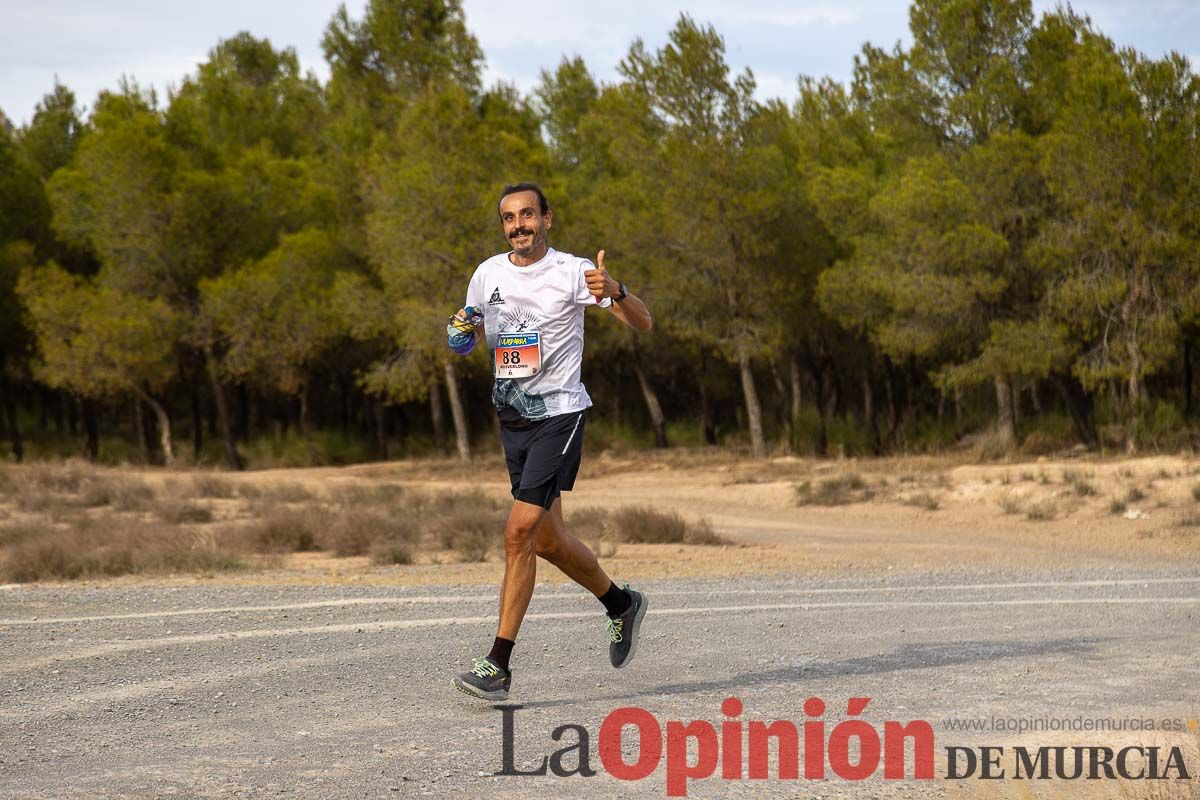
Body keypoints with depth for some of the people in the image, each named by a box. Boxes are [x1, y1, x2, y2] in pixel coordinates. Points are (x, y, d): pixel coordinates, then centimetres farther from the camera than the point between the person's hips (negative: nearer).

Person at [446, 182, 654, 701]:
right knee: (547, 542, 14)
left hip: (558, 414, -6)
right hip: (512, 418, 7)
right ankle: (622, 605, 41)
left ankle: (498, 666, -14)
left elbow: (643, 324, -11)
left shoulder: (573, 272, -9)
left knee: (519, 533, -16)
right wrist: (464, 332, -1)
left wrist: (615, 292, -32)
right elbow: (473, 336, 24)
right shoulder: (487, 275, 7)